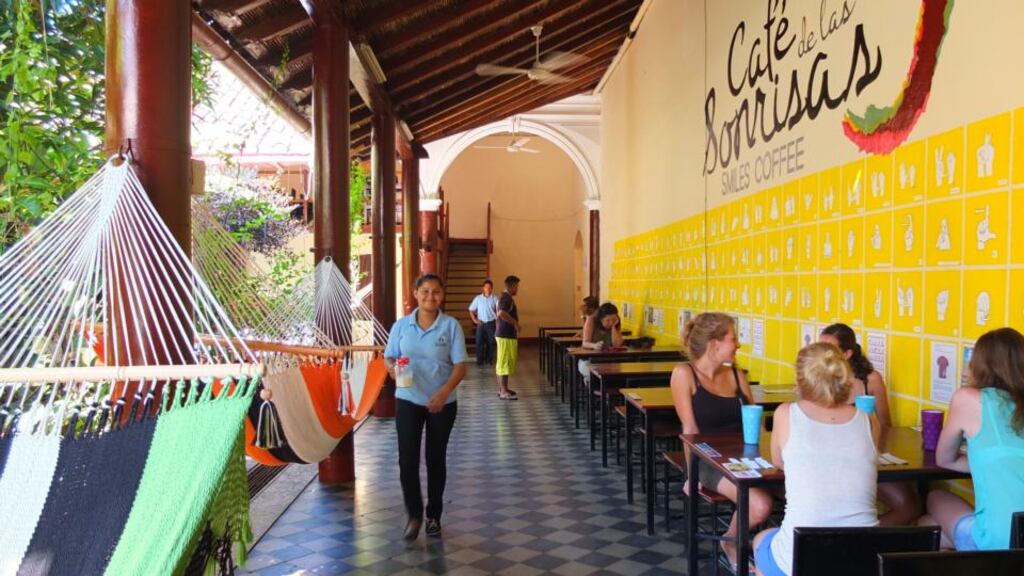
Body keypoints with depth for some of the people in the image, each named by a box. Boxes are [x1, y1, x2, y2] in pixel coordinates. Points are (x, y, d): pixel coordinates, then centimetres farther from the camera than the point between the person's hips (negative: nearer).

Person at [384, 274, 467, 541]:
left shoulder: (451, 326, -7)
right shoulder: (401, 325, 0)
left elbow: (460, 366, -10)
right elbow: (389, 358, 6)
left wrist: (443, 393, -25)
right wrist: (394, 369, -19)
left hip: (442, 404, -1)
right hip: (407, 401, 1)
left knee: (436, 459, 10)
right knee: (407, 459, -4)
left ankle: (434, 515, 28)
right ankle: (414, 513, 16)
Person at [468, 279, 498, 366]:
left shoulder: (495, 299, 0)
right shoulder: (478, 298, 2)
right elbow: (471, 310, 8)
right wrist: (474, 320, -2)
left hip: (491, 323, 0)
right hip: (481, 323, 0)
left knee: (491, 342, 3)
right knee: (479, 342, -2)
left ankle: (489, 360, 14)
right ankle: (480, 361, 4)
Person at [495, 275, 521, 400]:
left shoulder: (504, 297, 16)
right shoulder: (507, 298, -17)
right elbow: (502, 313, -32)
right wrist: (515, 323, -22)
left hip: (503, 333, 11)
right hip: (507, 335, -11)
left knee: (501, 362, 13)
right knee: (505, 362, -8)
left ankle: (502, 388, 20)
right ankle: (504, 391, -7)